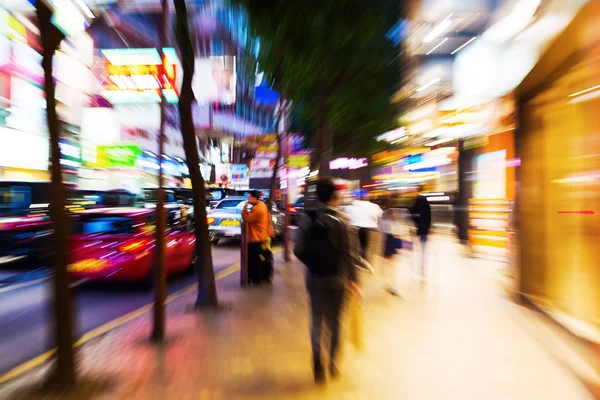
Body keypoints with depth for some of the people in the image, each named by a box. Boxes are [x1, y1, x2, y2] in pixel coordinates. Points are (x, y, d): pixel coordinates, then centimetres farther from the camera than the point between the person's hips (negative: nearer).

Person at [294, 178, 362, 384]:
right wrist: (352, 279, -6)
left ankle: (317, 361, 14)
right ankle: (332, 363, 32)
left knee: (316, 319, 20)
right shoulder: (342, 219, -15)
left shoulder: (307, 218, -9)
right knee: (334, 320, 20)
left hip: (315, 276, 1)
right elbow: (349, 252, -17)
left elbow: (299, 250, -7)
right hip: (337, 277, -1)